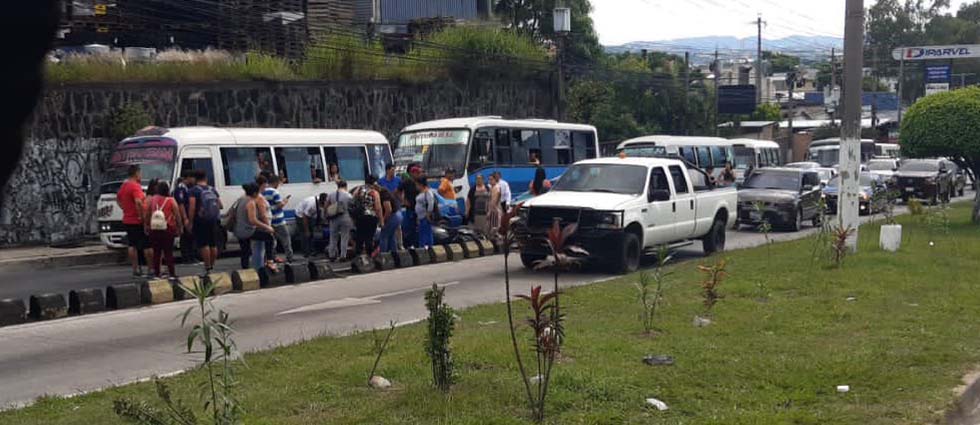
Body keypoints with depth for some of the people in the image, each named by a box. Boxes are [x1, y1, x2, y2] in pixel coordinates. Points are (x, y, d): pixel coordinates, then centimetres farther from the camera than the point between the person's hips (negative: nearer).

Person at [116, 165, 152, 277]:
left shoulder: (123, 186, 10)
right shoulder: (135, 186, -18)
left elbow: (118, 199, 28)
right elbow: (138, 202, -32)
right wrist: (141, 216, -26)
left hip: (127, 220, 8)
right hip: (138, 221, -8)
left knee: (132, 245, 11)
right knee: (147, 246, 0)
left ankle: (135, 269, 13)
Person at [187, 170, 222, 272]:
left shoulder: (194, 190, -5)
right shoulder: (212, 189, 11)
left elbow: (192, 207, -15)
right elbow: (220, 205, 13)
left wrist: (190, 222, -12)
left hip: (201, 220, -5)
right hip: (213, 220, 5)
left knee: (204, 244, -6)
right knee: (213, 244, 12)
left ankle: (207, 268, -11)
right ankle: (212, 266, 19)